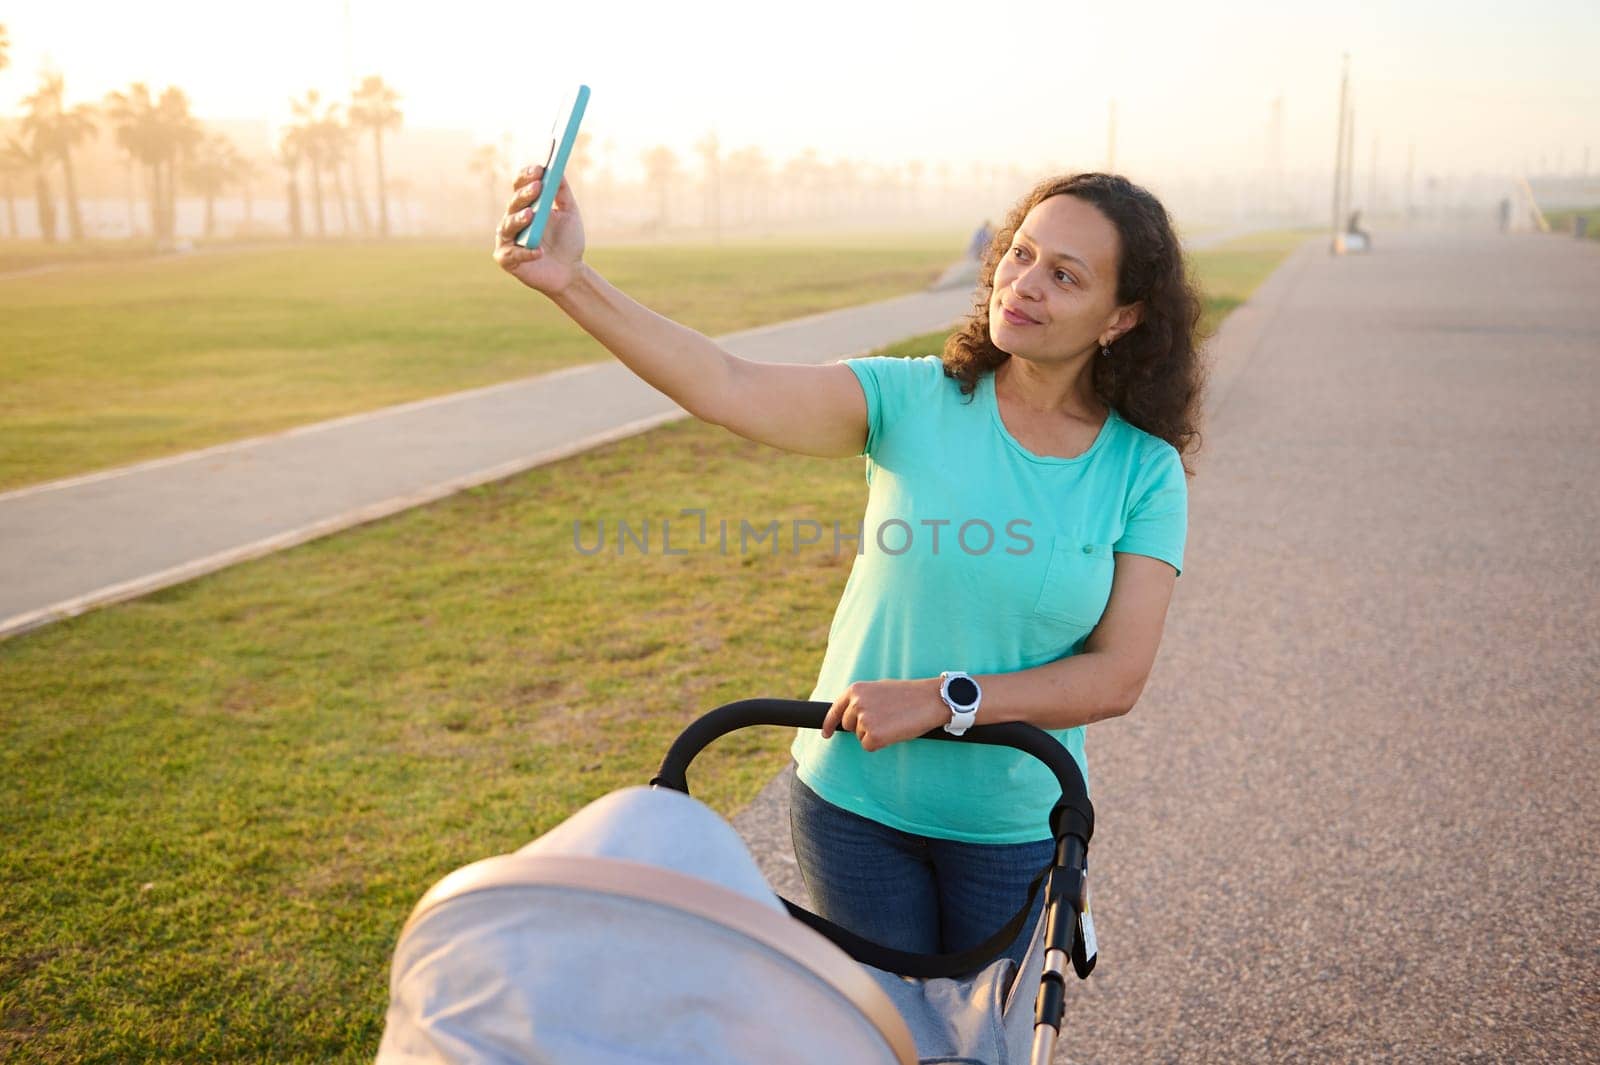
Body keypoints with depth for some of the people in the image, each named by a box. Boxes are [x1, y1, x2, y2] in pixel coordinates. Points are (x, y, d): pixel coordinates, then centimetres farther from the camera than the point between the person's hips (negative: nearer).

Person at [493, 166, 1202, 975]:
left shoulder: (1146, 472, -10)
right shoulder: (913, 400, -11)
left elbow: (1118, 676, -15)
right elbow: (727, 389, -25)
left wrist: (940, 701, -24)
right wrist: (571, 280, -37)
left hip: (1014, 825, 1)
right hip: (855, 796, 0)